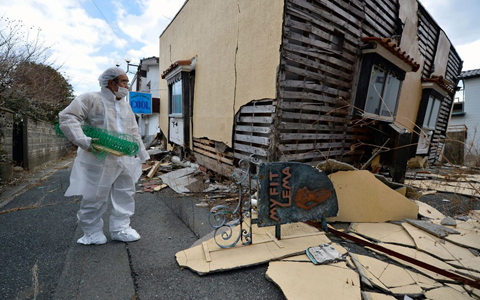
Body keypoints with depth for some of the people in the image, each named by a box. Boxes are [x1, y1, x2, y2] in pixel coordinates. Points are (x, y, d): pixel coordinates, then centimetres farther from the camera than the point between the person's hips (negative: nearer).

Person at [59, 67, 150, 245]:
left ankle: (120, 228, 26)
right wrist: (84, 141, -22)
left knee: (125, 195, 11)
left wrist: (142, 155, 18)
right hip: (99, 161, -6)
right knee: (95, 198, 6)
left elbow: (134, 133, 19)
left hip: (124, 160, 6)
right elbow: (67, 117, -12)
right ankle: (92, 232, 27)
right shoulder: (92, 99, -5)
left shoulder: (125, 106, 16)